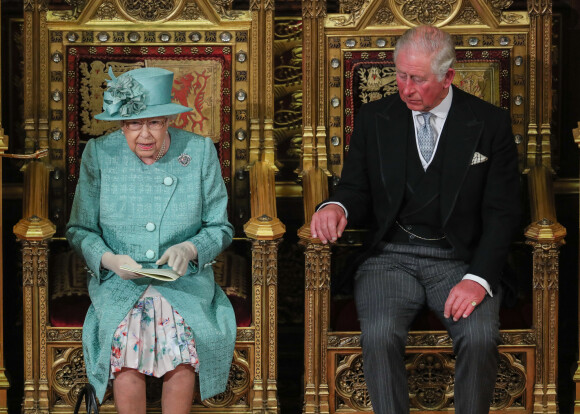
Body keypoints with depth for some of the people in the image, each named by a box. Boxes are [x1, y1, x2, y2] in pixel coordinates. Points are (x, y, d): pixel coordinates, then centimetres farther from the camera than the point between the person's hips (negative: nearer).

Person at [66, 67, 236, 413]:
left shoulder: (200, 152, 2)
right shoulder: (99, 154, 2)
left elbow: (220, 227, 7)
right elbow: (80, 229, 7)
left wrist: (189, 249, -14)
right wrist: (109, 259, -14)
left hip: (185, 281, 0)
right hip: (118, 281, 0)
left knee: (182, 344, -31)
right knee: (127, 342, -31)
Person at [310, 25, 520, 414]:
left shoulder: (490, 123, 1)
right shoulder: (374, 118, 7)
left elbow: (502, 212, -1)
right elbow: (357, 188, 12)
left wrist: (479, 279, -15)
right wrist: (337, 207, -15)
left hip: (460, 260, -1)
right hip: (390, 257, 1)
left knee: (480, 336, -30)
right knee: (380, 335, -30)